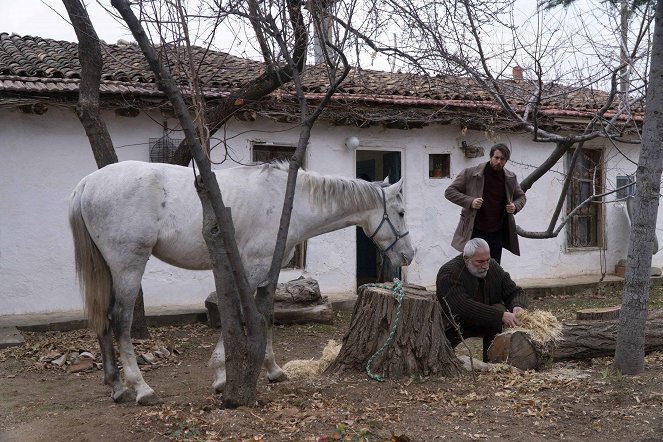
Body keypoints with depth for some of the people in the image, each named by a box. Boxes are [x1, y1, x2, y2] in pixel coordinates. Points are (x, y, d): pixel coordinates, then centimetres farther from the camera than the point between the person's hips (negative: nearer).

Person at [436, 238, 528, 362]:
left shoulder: (493, 267, -7)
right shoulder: (449, 274, -25)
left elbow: (516, 292, 0)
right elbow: (464, 307, -37)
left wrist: (518, 306, -26)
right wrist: (501, 315, -43)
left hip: (482, 323, 5)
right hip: (453, 326, -5)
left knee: (499, 309, -24)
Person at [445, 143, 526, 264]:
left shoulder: (511, 178, 6)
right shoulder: (470, 173, -7)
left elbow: (521, 196, 22)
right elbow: (449, 192, -5)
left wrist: (516, 206, -2)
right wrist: (470, 201, -20)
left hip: (497, 234, 4)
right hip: (475, 232, -4)